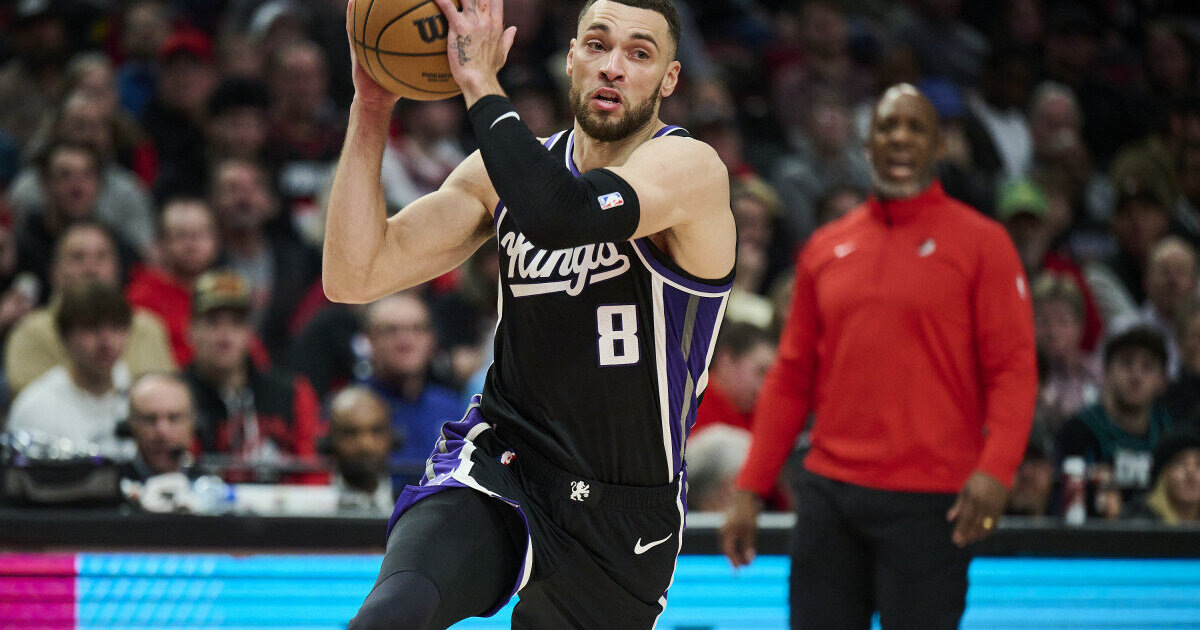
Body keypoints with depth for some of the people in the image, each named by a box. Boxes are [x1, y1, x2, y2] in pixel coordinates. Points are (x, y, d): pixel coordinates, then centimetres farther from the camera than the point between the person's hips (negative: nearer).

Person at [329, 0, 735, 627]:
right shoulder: (505, 170, 4)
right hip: (497, 466, 2)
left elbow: (559, 215, -34)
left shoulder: (689, 167, -13)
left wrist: (480, 82, -26)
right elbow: (354, 277, -4)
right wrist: (371, 106, -10)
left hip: (620, 523, -1)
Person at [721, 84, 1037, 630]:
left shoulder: (981, 243, 2)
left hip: (929, 502, -4)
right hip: (828, 492, 4)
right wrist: (751, 489, 12)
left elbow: (1013, 368, -5)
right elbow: (792, 377, 18)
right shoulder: (825, 248, 15)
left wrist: (995, 470, -20)